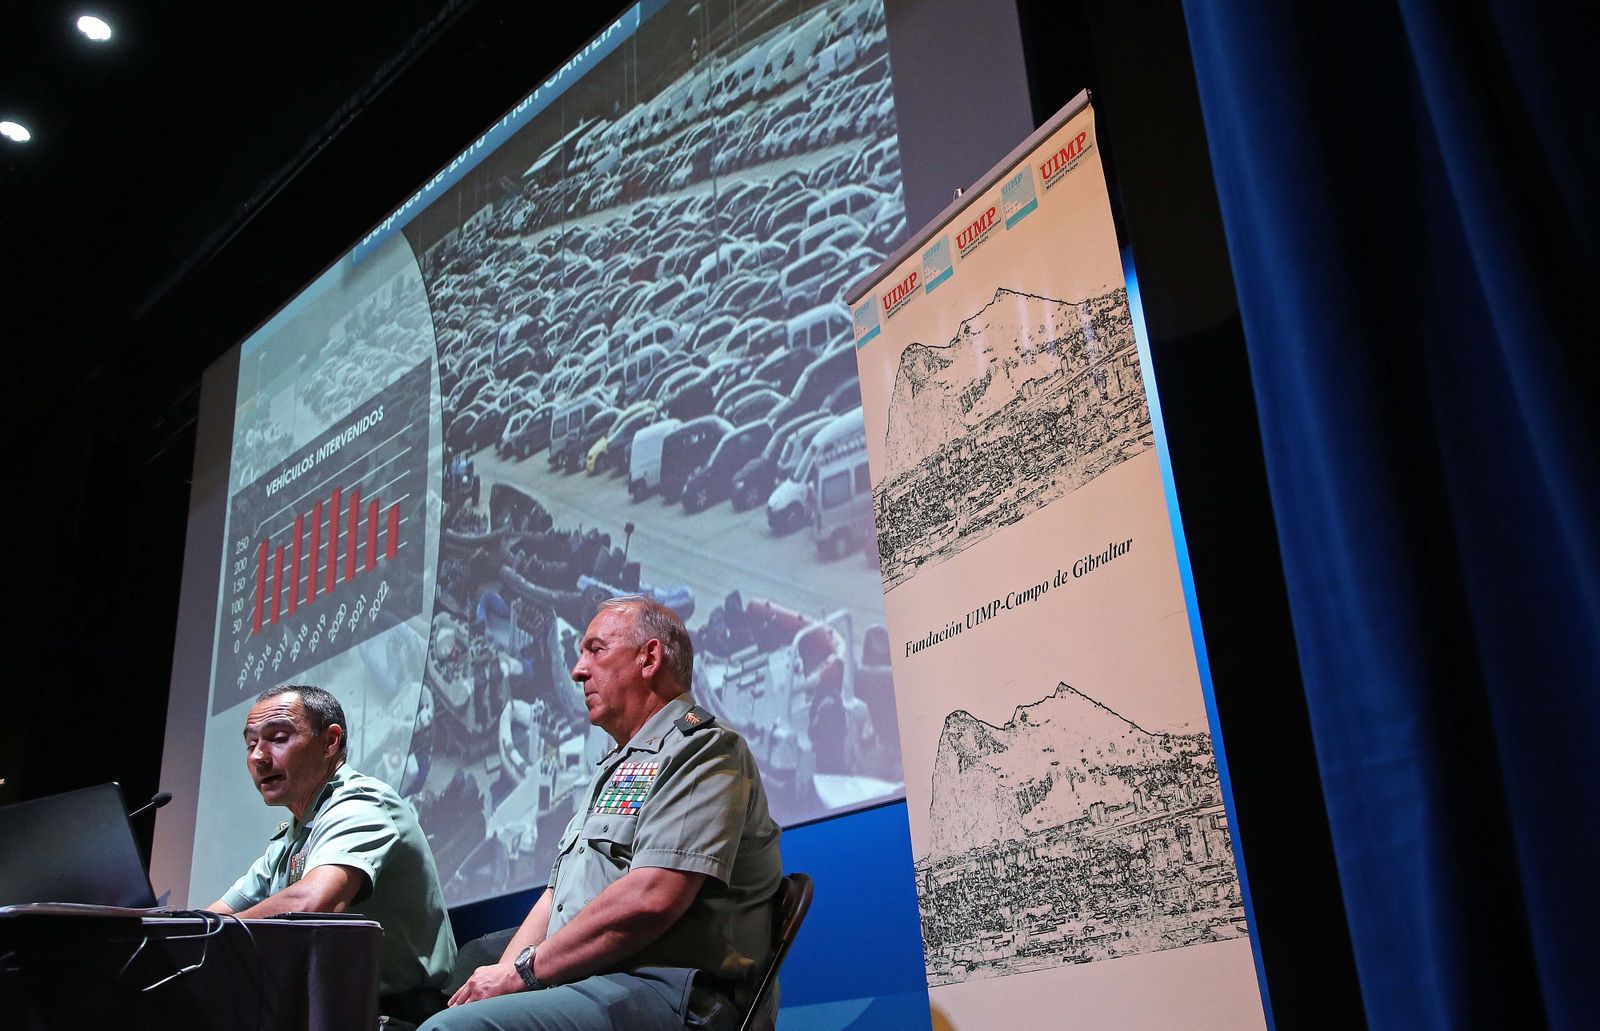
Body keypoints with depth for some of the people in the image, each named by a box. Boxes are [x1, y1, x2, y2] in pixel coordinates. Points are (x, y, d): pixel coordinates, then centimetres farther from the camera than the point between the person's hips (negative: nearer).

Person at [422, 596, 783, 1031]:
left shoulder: (702, 749, -7)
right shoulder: (615, 769, 28)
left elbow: (649, 900, -20)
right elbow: (557, 897, 23)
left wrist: (524, 970, -11)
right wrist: (500, 978, 4)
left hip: (665, 995, -9)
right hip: (584, 988, 10)